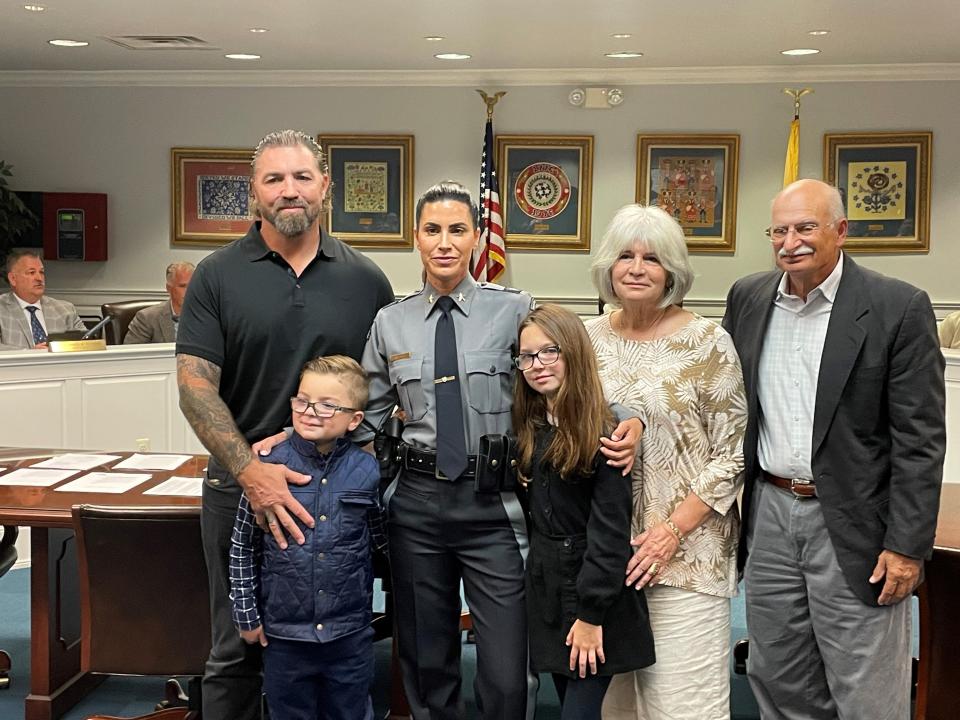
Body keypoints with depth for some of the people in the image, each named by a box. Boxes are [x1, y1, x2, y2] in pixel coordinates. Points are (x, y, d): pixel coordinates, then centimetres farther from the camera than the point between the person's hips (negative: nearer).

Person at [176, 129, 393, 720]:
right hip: (242, 487, -1)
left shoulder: (365, 280, 4)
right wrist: (251, 471, -19)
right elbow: (195, 385, -7)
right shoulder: (217, 276, -1)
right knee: (237, 653, 11)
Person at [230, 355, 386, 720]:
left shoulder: (367, 470, -6)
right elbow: (242, 547, -1)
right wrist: (247, 614, 1)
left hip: (350, 633, 1)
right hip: (284, 633, -1)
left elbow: (382, 538, 10)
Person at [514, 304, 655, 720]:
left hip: (593, 591, -7)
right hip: (546, 586, 7)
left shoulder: (603, 431, -15)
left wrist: (591, 613, -18)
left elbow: (610, 529, -17)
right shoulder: (531, 428, 7)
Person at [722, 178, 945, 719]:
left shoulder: (900, 308, -10)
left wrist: (907, 545, -13)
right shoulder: (747, 299, 4)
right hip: (769, 514, 5)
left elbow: (919, 439, -10)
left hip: (853, 526, -4)